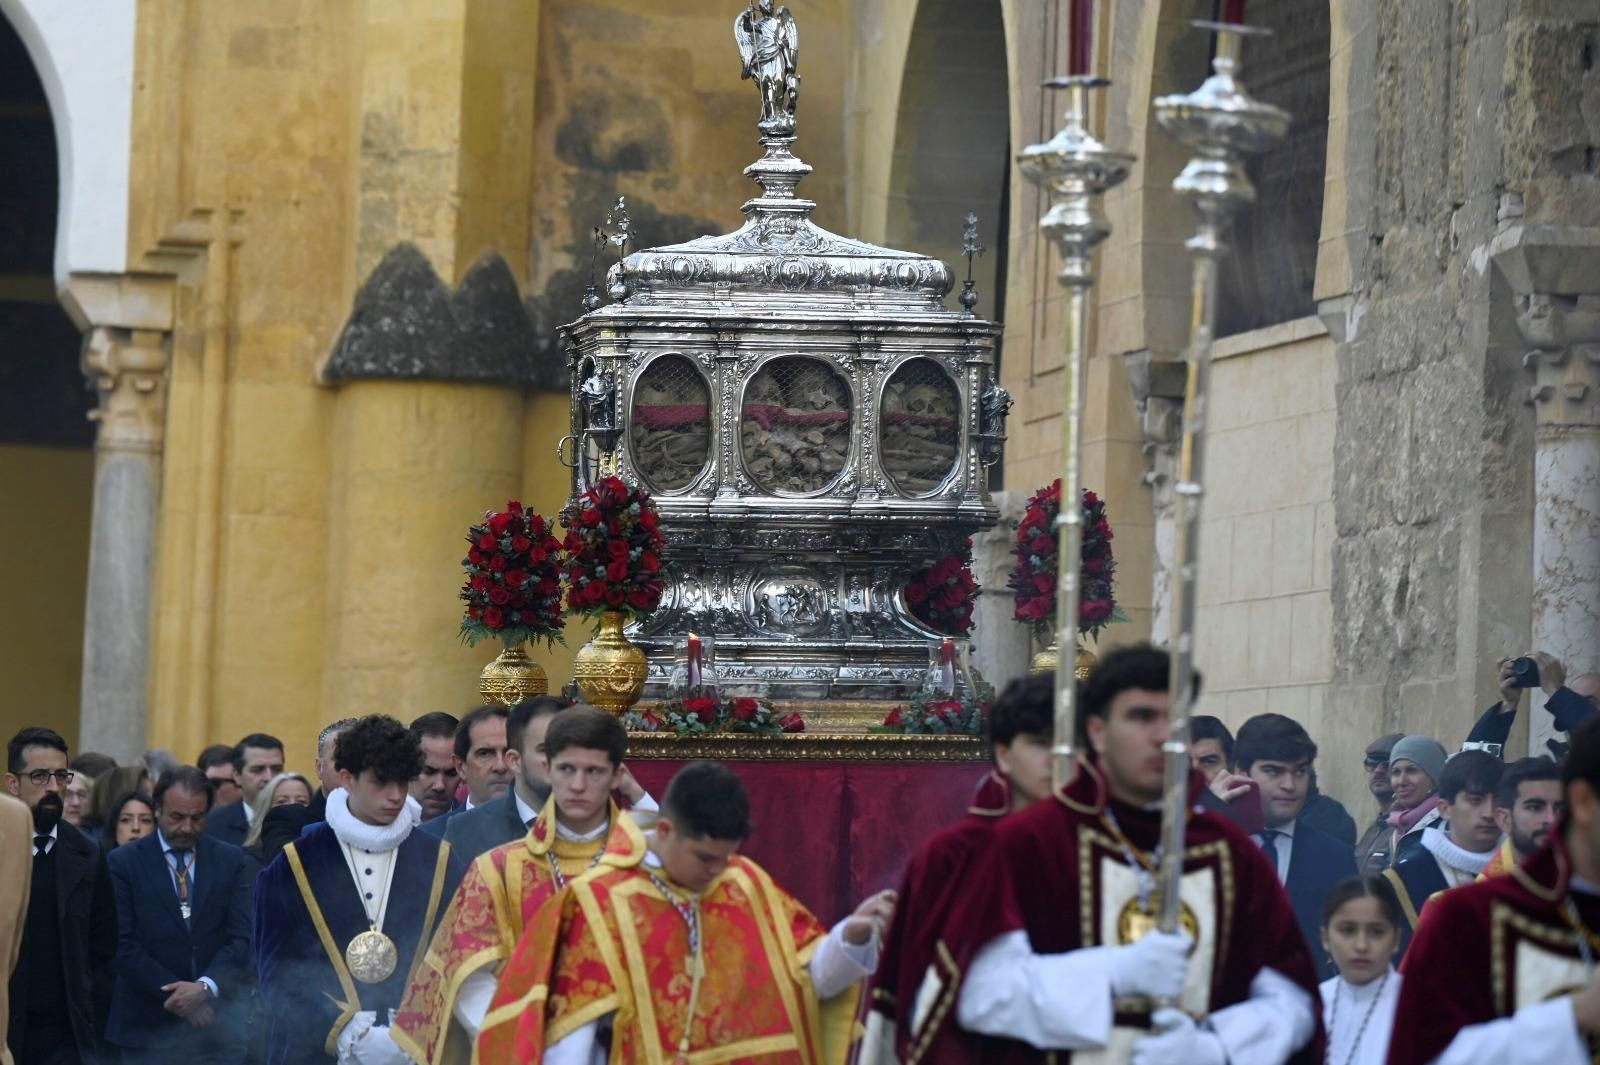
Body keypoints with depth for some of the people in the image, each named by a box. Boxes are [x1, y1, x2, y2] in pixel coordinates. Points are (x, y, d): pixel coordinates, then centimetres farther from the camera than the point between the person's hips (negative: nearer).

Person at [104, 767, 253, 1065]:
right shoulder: (123, 863, 2)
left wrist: (206, 987, -16)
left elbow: (242, 938, 1)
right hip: (149, 1029, -2)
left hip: (217, 1029, 2)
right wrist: (176, 994, -12)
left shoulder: (231, 861, 9)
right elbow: (124, 945, -5)